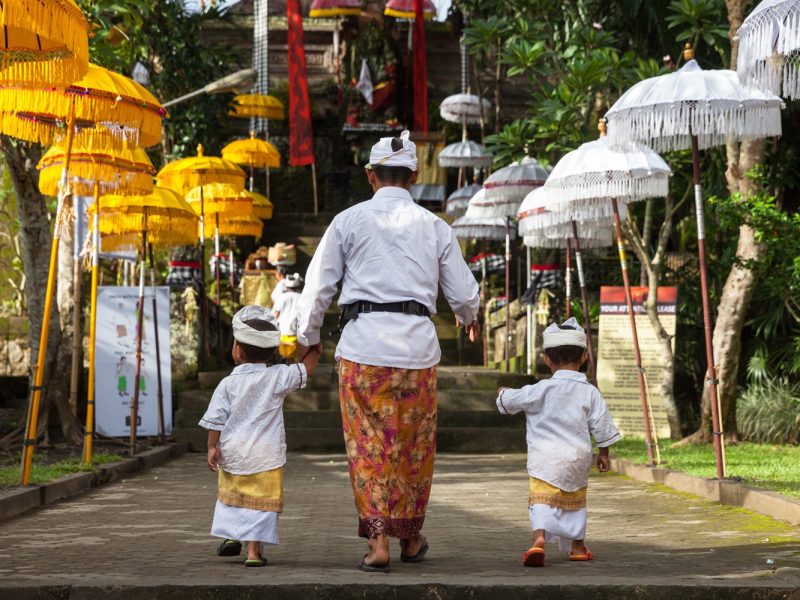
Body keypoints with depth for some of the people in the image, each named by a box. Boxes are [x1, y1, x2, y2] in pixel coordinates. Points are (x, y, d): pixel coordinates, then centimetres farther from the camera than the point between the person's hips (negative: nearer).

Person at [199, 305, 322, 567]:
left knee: (230, 496, 24)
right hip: (266, 456, -1)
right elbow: (306, 370, 4)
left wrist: (212, 447, 3)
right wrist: (314, 351, 21)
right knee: (261, 503, 1)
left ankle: (229, 536, 29)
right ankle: (253, 550, -5)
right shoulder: (277, 377, -6)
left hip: (231, 455, 2)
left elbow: (216, 420, -5)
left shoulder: (228, 384, -5)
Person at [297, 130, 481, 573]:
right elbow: (463, 292, 14)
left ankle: (378, 541, -1)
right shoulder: (435, 227, 7)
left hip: (363, 343, -2)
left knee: (369, 445, 4)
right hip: (417, 345, 2)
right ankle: (411, 539, 26)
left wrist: (307, 340, 18)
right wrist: (470, 319, 37)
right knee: (415, 447, 14)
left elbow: (318, 287, 4)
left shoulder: (349, 221, 2)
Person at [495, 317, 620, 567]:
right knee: (575, 502, 21)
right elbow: (601, 426, 4)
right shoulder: (589, 392, 1)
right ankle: (577, 545, 31)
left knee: (542, 499, -11)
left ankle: (539, 538, -33)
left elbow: (509, 402, 3)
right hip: (578, 458, 3)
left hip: (545, 458, -3)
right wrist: (604, 454, 19)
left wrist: (503, 394, 28)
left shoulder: (542, 390, -5)